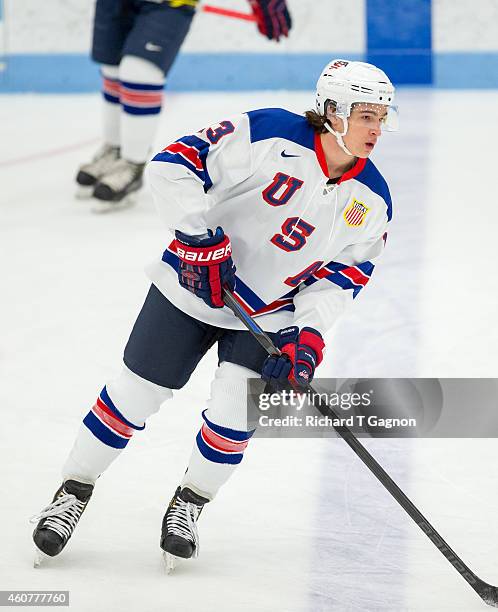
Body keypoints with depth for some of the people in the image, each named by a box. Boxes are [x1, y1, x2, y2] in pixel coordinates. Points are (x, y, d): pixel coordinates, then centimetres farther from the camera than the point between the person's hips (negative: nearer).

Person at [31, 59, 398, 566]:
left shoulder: (372, 201, -7)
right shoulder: (269, 134, -23)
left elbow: (343, 276, -2)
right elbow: (174, 164, -23)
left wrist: (309, 333, -16)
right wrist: (198, 238, -27)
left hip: (272, 312, 3)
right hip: (193, 284, -3)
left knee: (235, 408, -13)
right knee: (136, 393, 2)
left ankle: (189, 504, 12)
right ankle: (72, 495, 20)